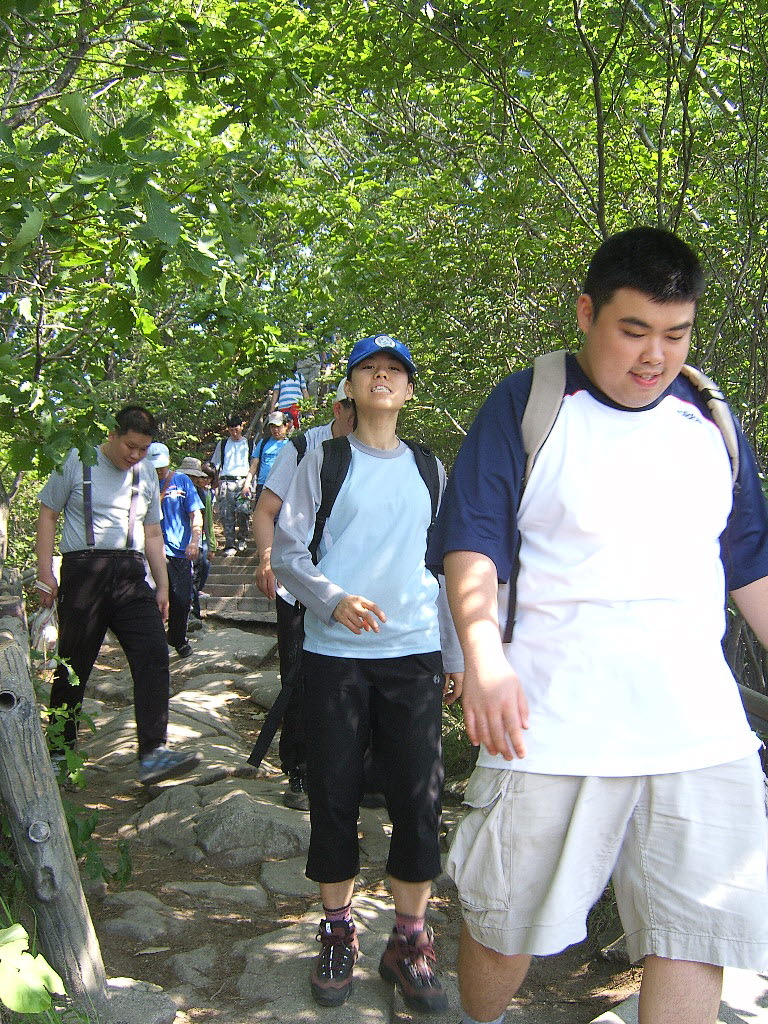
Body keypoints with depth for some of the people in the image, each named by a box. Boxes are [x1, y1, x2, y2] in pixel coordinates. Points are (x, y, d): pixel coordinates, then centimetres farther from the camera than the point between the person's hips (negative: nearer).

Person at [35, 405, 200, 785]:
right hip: (84, 570, -3)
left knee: (153, 654, -12)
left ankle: (152, 754, -13)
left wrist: (162, 585, 16)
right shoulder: (76, 463, 4)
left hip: (131, 574, 4)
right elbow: (48, 515, 5)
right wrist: (45, 573, -3)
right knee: (73, 666, 3)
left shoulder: (146, 474, 17)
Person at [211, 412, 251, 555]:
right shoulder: (222, 444, 17)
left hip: (243, 481, -1)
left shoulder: (248, 443, 14)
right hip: (226, 481, 1)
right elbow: (214, 464, 22)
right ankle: (230, 545, -3)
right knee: (226, 514, -6)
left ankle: (242, 539, 9)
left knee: (242, 512, -11)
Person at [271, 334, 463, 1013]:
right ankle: (338, 933, 23)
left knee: (420, 797, 1)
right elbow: (286, 551, 0)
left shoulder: (427, 467, 13)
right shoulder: (326, 460, 5)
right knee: (335, 793, 4)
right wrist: (334, 599, -18)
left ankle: (409, 941, 18)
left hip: (415, 654, 2)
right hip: (336, 654, -1)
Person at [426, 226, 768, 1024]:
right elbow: (472, 541, -7)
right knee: (503, 926, 11)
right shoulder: (526, 405, -1)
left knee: (695, 944, 6)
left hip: (702, 731, 4)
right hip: (550, 726, -3)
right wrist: (483, 656, -22)